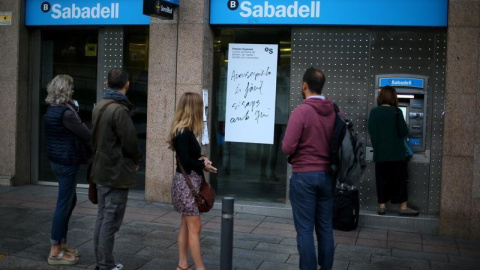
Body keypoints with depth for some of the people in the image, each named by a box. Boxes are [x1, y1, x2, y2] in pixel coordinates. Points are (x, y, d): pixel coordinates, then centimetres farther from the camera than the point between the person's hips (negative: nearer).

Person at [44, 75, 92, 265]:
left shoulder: (53, 109, 10)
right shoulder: (65, 113, -20)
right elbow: (85, 135, -16)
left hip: (58, 160, 10)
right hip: (67, 162, -10)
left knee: (70, 200, 19)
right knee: (64, 204, -2)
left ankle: (61, 242, 28)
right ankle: (55, 251, 7)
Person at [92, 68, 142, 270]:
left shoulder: (99, 107, 9)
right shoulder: (119, 110, -20)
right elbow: (130, 141, -19)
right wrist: (136, 160, 1)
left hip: (101, 170, 9)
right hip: (118, 173, -9)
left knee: (102, 217, 15)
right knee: (111, 221, -2)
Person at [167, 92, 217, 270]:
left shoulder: (186, 131, 10)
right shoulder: (183, 132, -18)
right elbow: (185, 160, -22)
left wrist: (201, 159, -6)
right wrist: (203, 165, -10)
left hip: (190, 182, 10)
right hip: (186, 182, -10)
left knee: (186, 225, 13)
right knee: (195, 227, -4)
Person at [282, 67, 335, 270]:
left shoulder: (301, 111, -15)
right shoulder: (335, 111, 0)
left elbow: (287, 148, -16)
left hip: (304, 176, -5)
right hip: (327, 175, 5)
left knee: (305, 230, 4)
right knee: (325, 228, 14)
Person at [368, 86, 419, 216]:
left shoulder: (373, 112, -1)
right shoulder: (396, 112, -10)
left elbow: (371, 131, 3)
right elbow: (404, 131, -9)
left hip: (379, 153, 3)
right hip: (396, 152, -3)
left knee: (382, 180, 9)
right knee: (399, 180, 5)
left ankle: (382, 206, 11)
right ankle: (403, 207, 8)